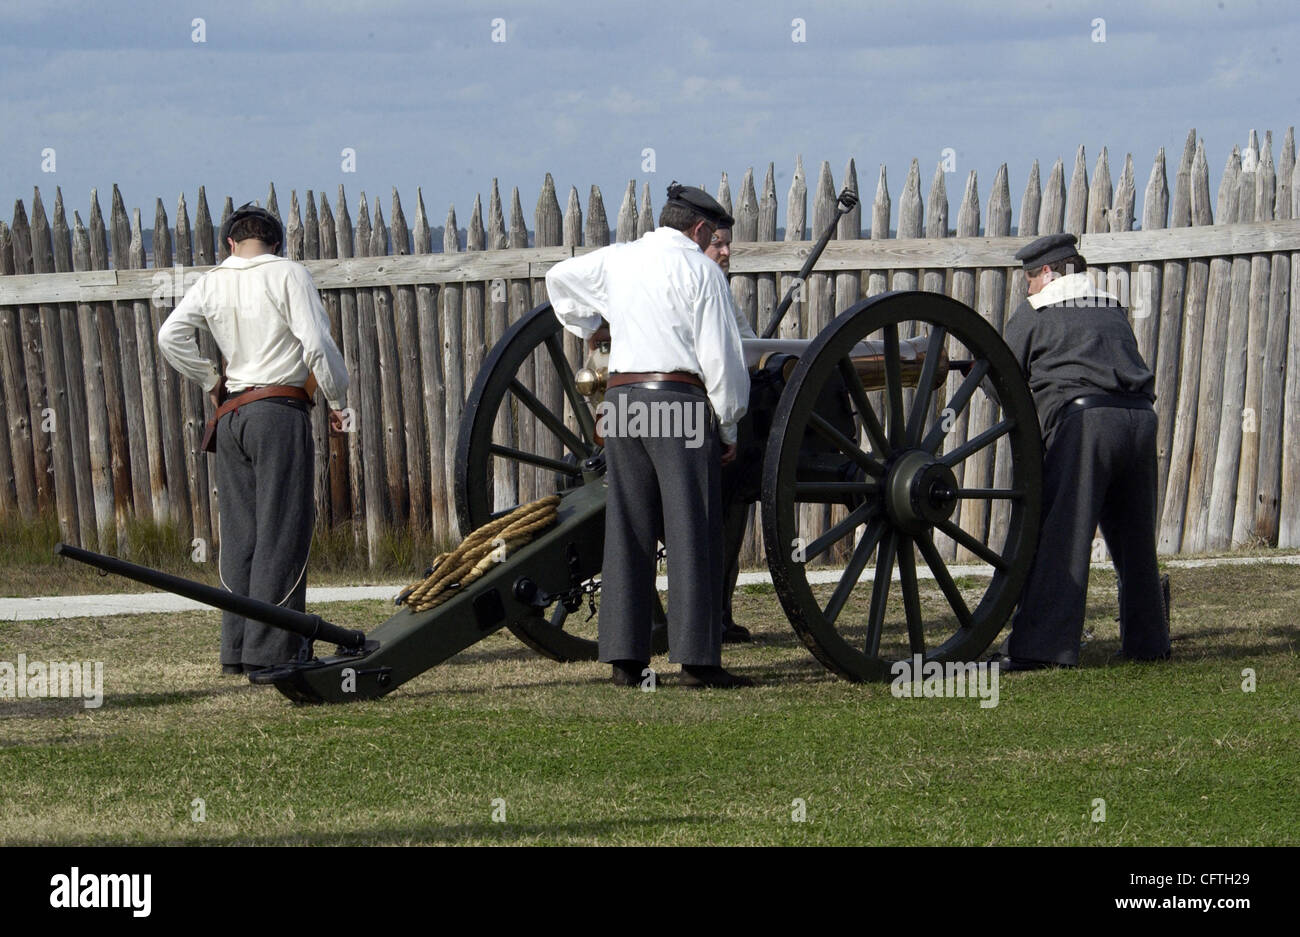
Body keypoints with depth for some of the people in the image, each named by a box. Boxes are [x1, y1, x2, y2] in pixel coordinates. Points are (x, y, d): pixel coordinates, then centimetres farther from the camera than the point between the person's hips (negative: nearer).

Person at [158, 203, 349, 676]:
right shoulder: (287, 275, -4)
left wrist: (211, 381, 10)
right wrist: (336, 400, 2)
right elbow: (316, 344, -11)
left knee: (239, 532, 9)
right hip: (281, 410, -5)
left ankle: (237, 648, 7)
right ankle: (271, 649, -9)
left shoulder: (211, 284, 8)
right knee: (282, 531, -5)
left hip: (231, 415, 5)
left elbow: (171, 337, -1)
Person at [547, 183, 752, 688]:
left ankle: (624, 658, 4)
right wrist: (728, 425, 1)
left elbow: (559, 278, 34)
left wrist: (589, 327, 49)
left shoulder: (615, 260, 14)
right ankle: (697, 659, -8)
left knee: (628, 529, 7)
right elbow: (721, 355, -8)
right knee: (692, 532, -5)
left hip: (621, 397, 6)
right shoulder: (699, 269, -3)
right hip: (679, 401, -6)